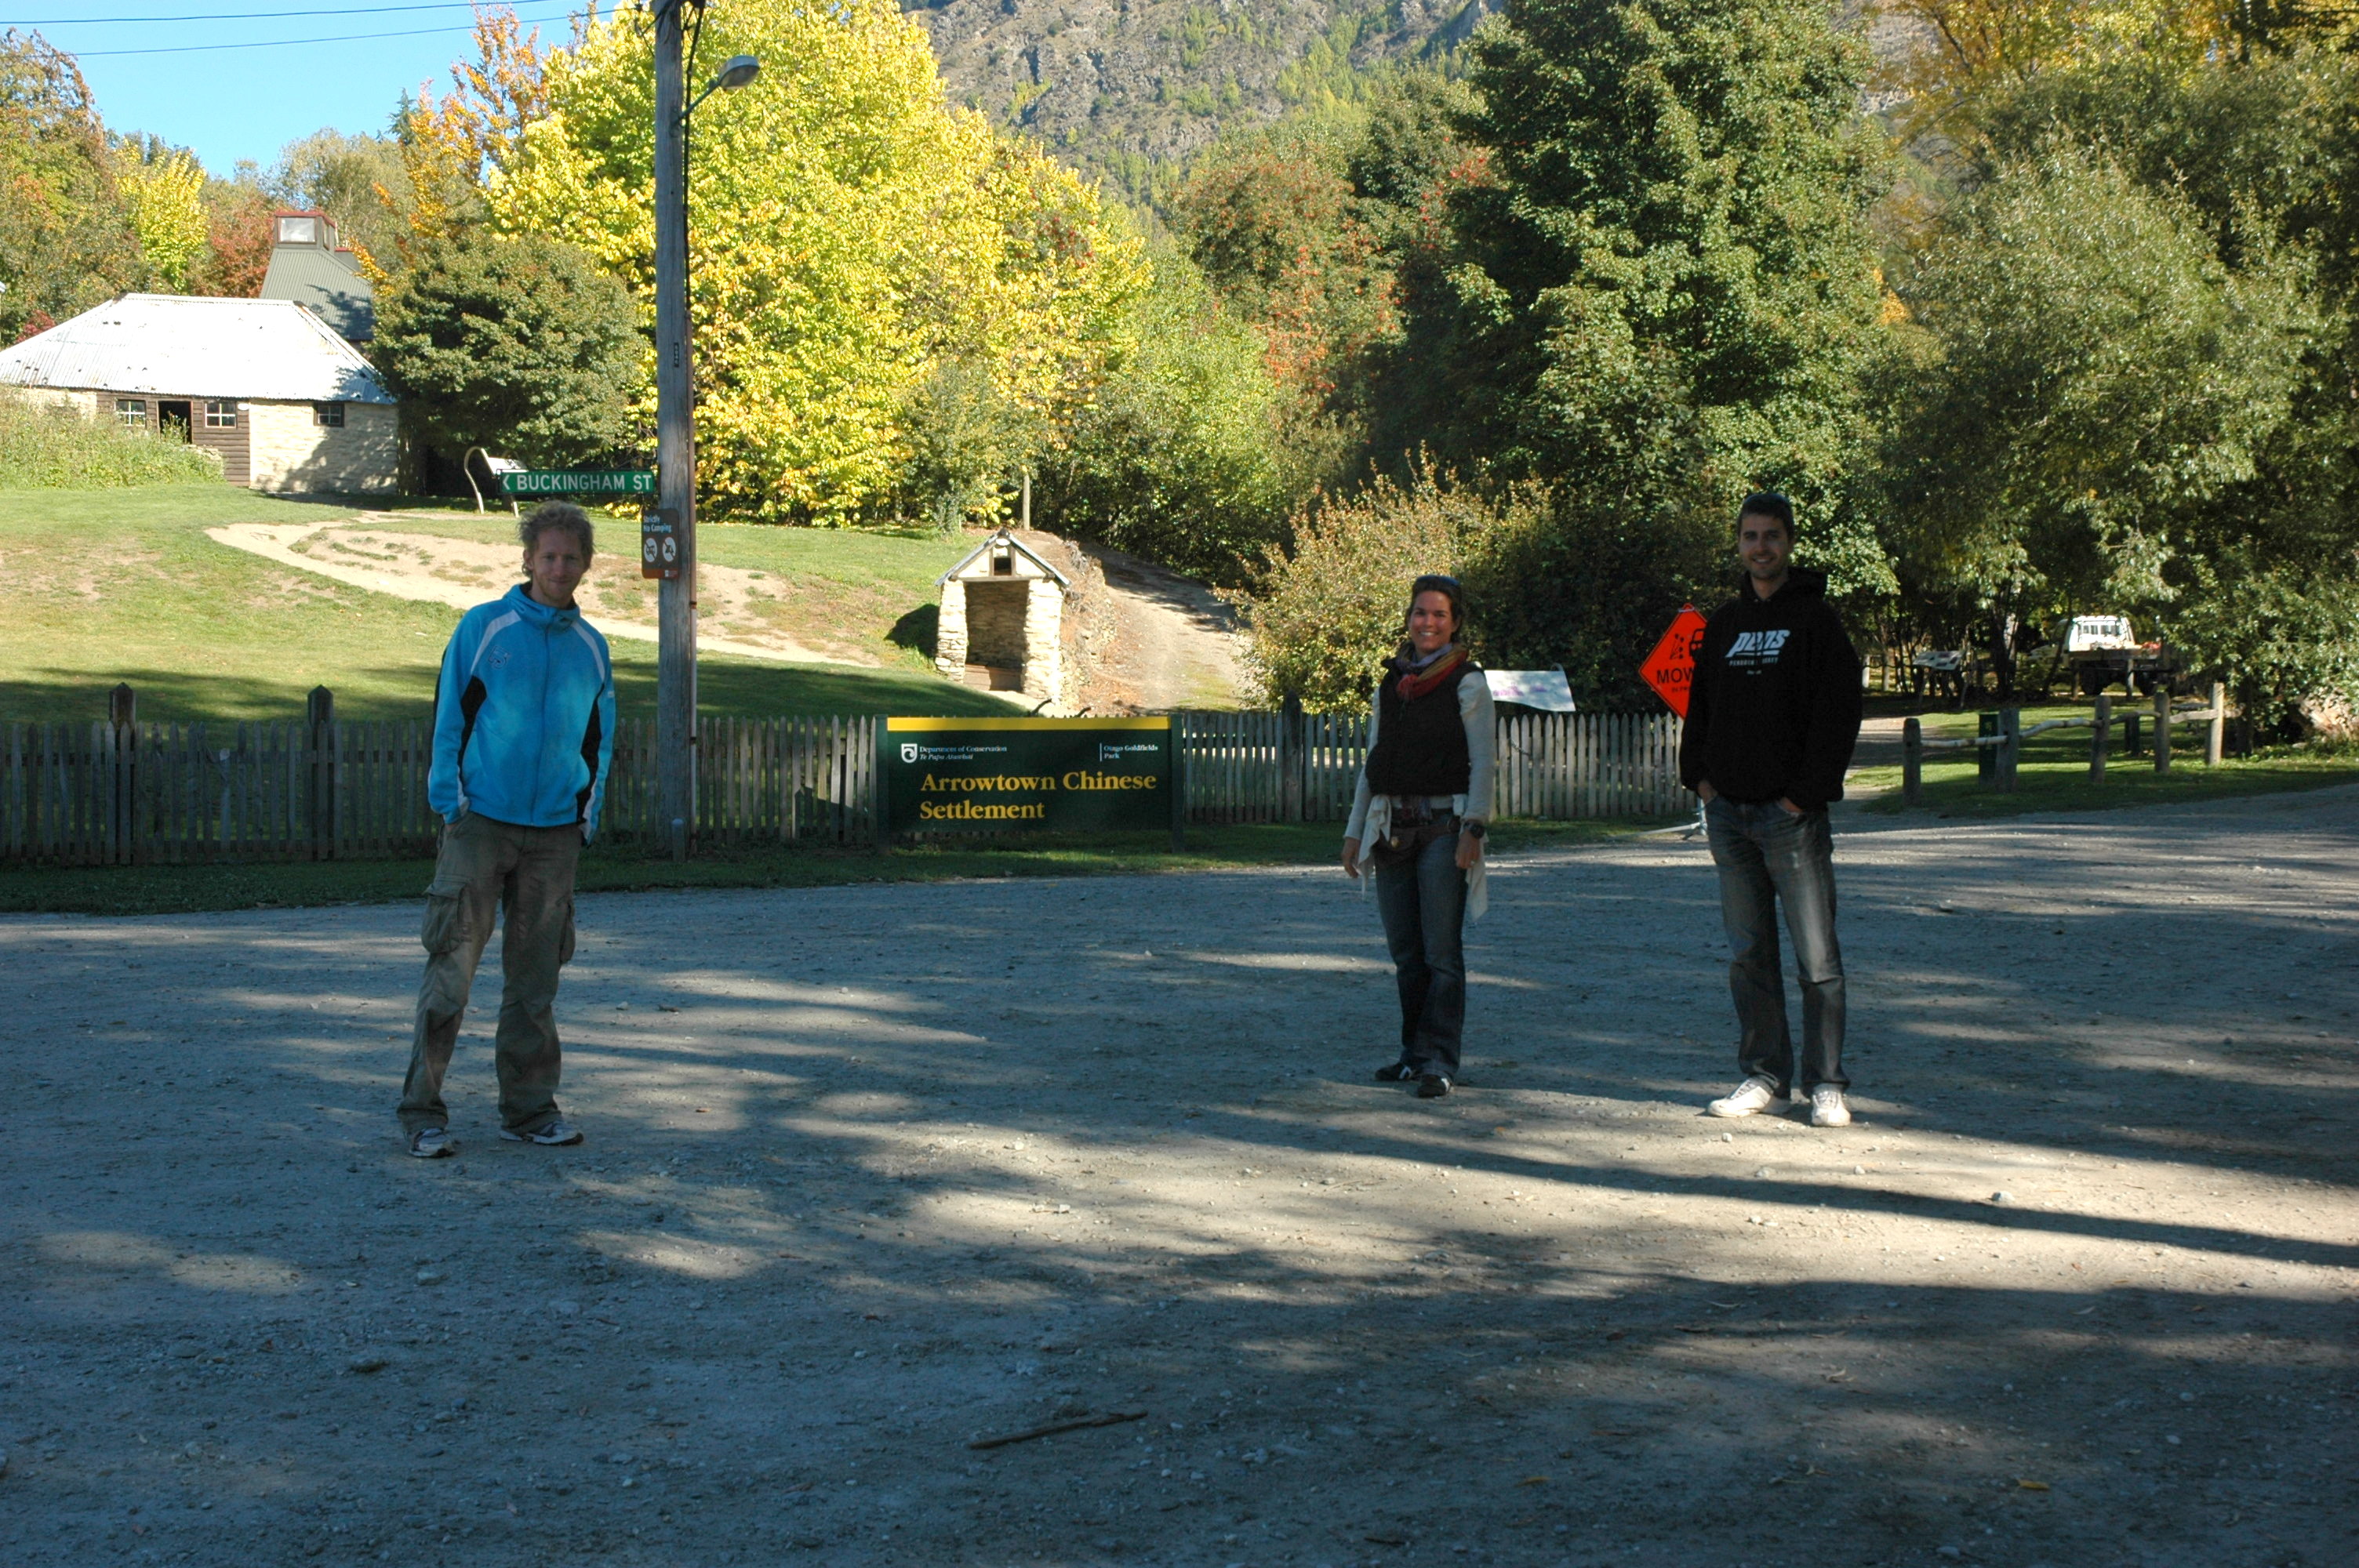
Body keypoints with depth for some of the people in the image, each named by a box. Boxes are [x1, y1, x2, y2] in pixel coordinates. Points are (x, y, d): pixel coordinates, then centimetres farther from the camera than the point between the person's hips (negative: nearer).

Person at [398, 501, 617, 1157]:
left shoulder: (592, 647, 10)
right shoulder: (482, 627, -1)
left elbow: (600, 739, 17)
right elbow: (448, 717, 0)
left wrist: (587, 814, 8)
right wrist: (451, 803, -6)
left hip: (555, 832, 4)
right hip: (481, 824, -3)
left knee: (536, 978, 9)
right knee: (452, 967, -6)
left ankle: (529, 1105, 17)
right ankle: (422, 1109, 0)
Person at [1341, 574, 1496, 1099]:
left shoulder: (1467, 683, 0)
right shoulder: (1390, 684, 15)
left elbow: (1482, 762, -5)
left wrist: (1473, 828, -15)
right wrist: (1355, 831, 15)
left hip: (1443, 826, -5)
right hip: (1393, 828, 5)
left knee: (1441, 952, -8)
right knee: (1405, 953, 9)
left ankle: (1439, 1061, -8)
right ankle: (1416, 1054, 17)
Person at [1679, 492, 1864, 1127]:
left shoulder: (1816, 620, -2)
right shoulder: (1724, 623, 15)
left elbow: (1838, 716, -8)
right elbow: (1700, 705, 21)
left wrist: (1804, 794, -14)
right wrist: (1700, 777, 7)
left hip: (1791, 814, -5)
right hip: (1729, 813, 5)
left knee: (1817, 959, -3)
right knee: (1748, 956, 9)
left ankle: (1825, 1084, 2)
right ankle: (1763, 1074, 16)